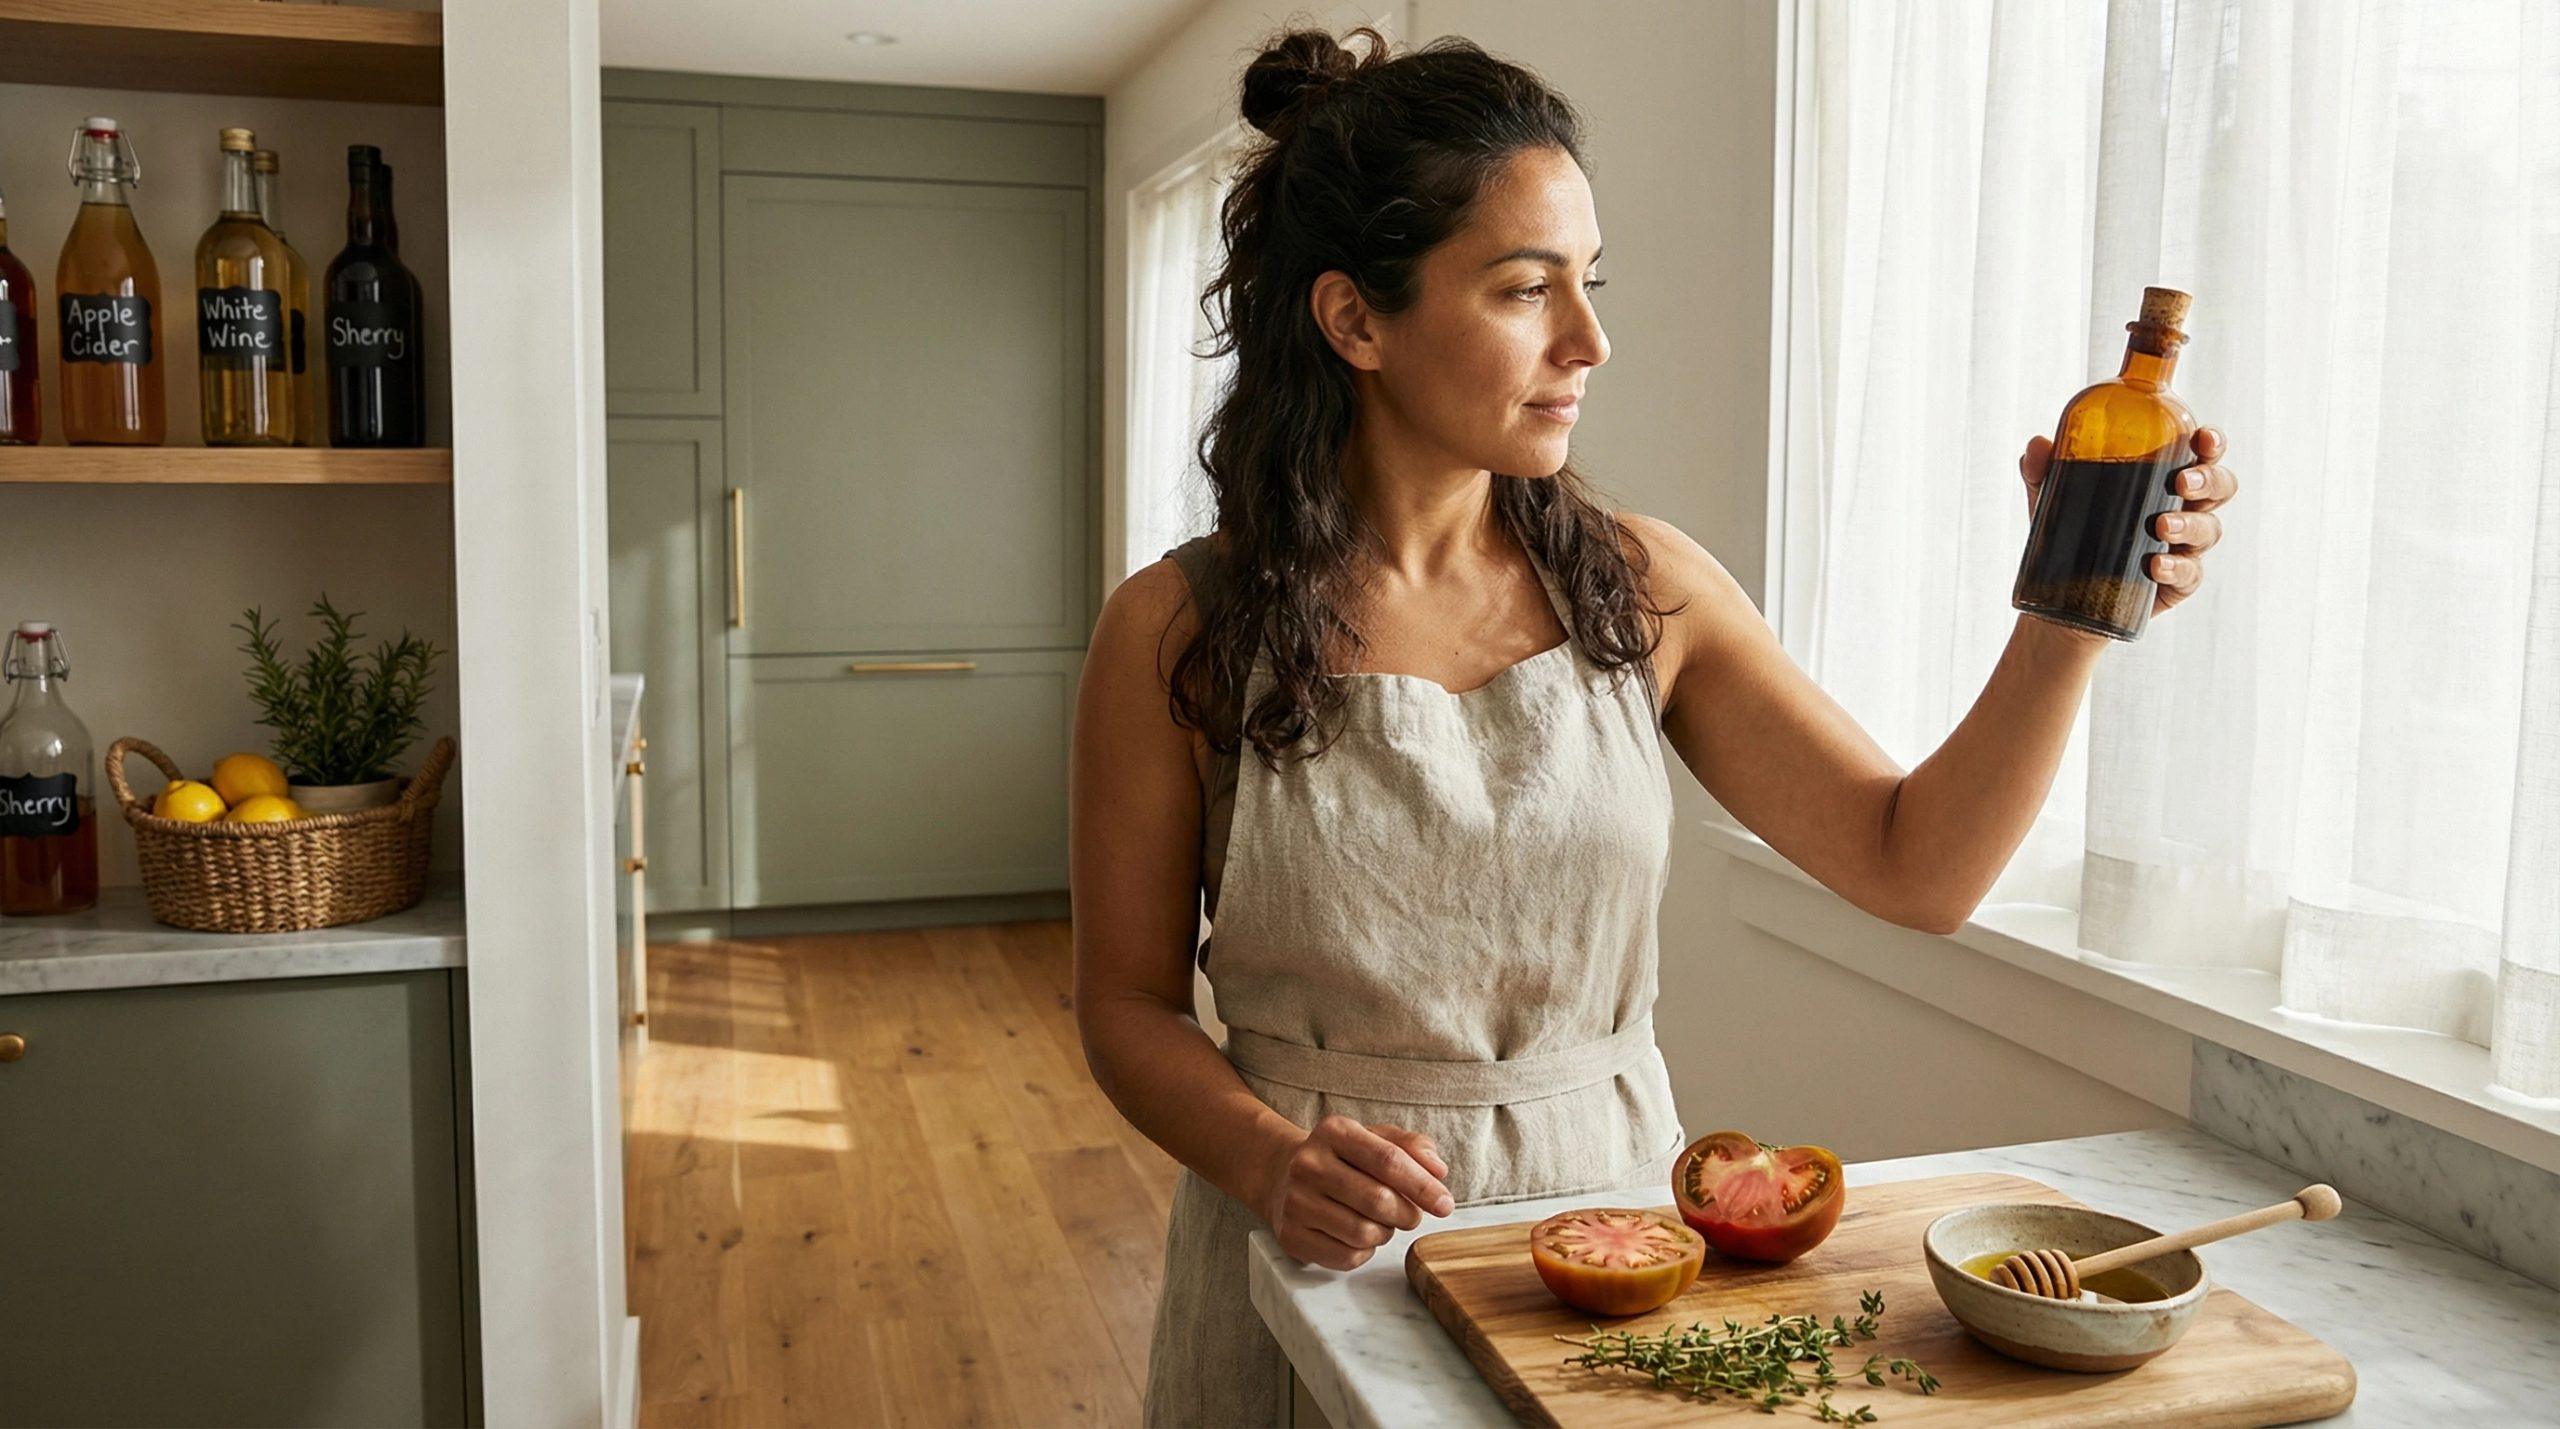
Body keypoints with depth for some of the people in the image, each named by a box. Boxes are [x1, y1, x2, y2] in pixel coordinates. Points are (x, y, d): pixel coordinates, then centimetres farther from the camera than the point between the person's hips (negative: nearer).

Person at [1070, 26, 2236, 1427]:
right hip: (1318, 1255, -2)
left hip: (1608, 1206, 3)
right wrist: (1270, 1164, -22)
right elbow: (1130, 1007, -5)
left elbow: (1916, 866, -3)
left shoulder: (1644, 591, -4)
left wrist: (2066, 617, -15)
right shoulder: (1178, 632, -12)